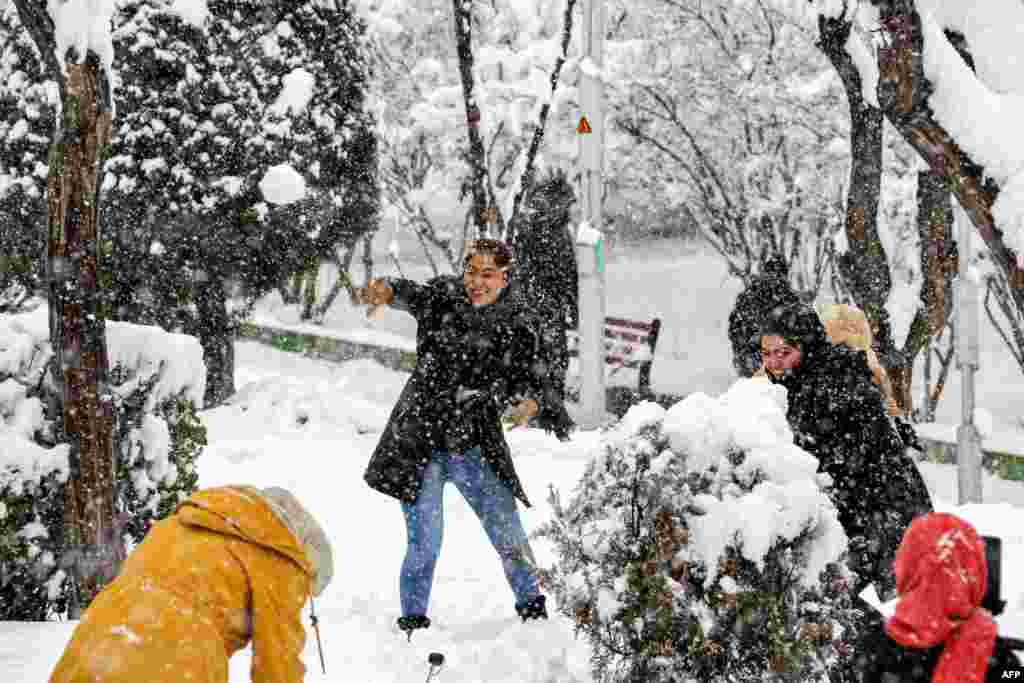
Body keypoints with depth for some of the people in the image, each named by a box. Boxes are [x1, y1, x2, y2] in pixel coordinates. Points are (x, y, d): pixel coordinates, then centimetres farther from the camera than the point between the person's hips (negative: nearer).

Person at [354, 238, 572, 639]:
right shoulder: (444, 297, -2)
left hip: (475, 450, 2)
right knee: (425, 541, -7)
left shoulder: (518, 329, 1)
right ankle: (413, 621, 12)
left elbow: (536, 384, -1)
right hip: (420, 443, -2)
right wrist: (386, 290, -44)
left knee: (510, 536, 3)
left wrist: (531, 404, -24)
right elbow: (413, 295, -21)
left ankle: (532, 606, 26)